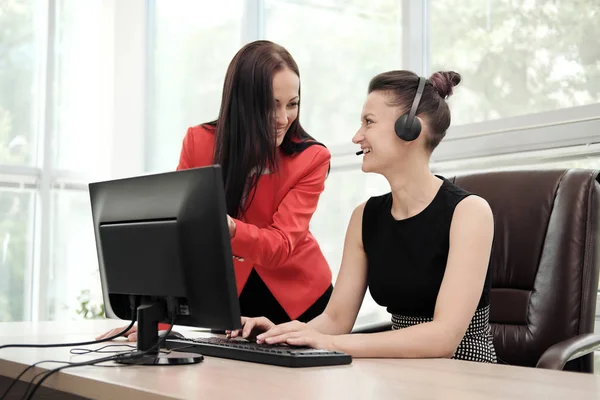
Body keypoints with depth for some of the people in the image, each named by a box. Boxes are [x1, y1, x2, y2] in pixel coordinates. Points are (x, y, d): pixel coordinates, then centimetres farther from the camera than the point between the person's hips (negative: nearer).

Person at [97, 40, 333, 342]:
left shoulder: (312, 158, -15)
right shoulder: (199, 142, -11)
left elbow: (281, 245, -25)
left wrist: (228, 228, -45)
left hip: (299, 301, 0)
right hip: (227, 298, 1)